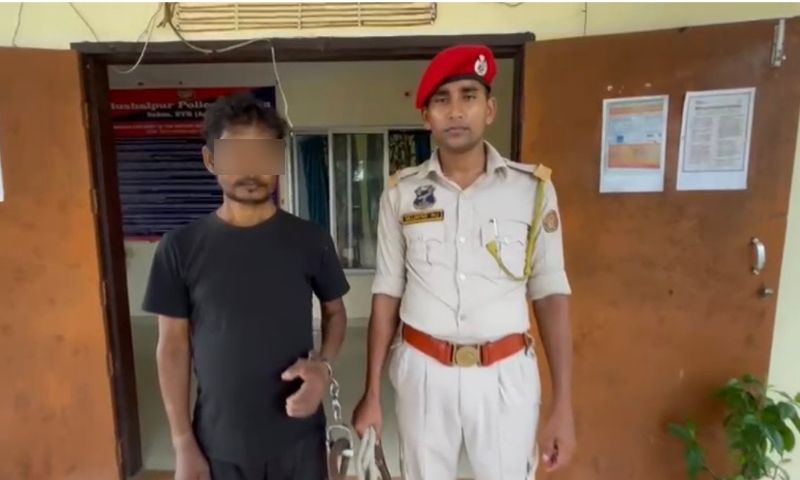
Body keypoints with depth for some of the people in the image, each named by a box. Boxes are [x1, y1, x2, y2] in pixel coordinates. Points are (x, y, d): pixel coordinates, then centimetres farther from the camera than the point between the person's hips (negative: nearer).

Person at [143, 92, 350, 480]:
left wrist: (324, 364, -13)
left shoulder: (310, 240, -8)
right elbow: (173, 346, -3)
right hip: (219, 443, 0)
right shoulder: (180, 248, -8)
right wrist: (183, 443, -2)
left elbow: (335, 311, 5)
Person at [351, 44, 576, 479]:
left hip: (505, 375, 0)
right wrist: (372, 393, 3)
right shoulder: (400, 193, -4)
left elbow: (551, 295, -3)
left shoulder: (533, 189, -6)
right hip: (423, 371, 1)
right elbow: (387, 294, 1)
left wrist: (564, 405, -5)